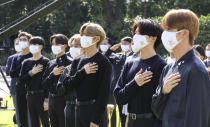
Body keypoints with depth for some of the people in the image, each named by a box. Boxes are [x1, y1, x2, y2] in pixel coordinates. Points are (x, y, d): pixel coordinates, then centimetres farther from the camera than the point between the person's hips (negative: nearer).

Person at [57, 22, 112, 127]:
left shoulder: (103, 62, -8)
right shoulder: (77, 62, 12)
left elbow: (104, 92, -14)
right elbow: (66, 85, 2)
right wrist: (83, 72, -12)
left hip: (95, 111, -7)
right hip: (79, 109, 7)